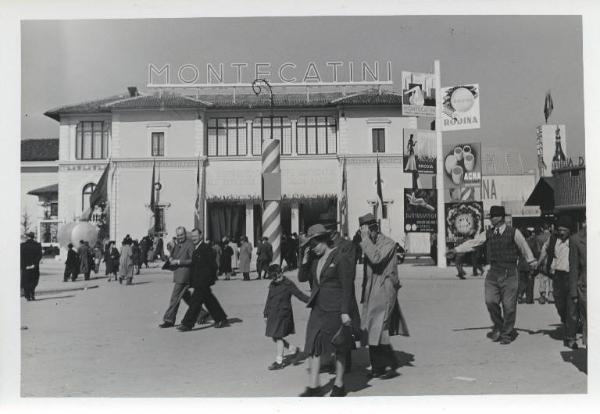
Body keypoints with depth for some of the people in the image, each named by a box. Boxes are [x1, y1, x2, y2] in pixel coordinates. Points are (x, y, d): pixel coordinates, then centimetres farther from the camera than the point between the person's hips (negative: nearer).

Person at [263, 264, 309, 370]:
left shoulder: (288, 284, -9)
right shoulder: (272, 285, 9)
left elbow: (300, 295, -9)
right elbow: (269, 300, 17)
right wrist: (266, 314, 19)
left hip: (283, 314, -7)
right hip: (273, 314, 7)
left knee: (278, 337, -3)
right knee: (275, 338, 8)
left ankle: (279, 361, 9)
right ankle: (294, 349, 25)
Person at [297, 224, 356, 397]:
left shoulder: (341, 259, -11)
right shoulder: (315, 259, 10)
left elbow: (347, 287, -13)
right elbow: (302, 278, 11)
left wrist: (345, 312, -16)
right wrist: (305, 259, -2)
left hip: (335, 309, -6)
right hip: (318, 308, 6)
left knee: (339, 348, 7)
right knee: (313, 345, 0)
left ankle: (339, 385, 21)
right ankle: (313, 386, 5)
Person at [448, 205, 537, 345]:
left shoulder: (513, 232, -3)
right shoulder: (488, 233, 7)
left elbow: (524, 247, -7)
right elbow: (473, 243, 5)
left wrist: (531, 261, -19)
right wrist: (456, 249, -2)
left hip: (509, 273, -3)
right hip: (493, 272, 4)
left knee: (508, 305, 1)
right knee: (490, 302, 0)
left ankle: (507, 333, 18)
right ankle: (498, 327, 24)